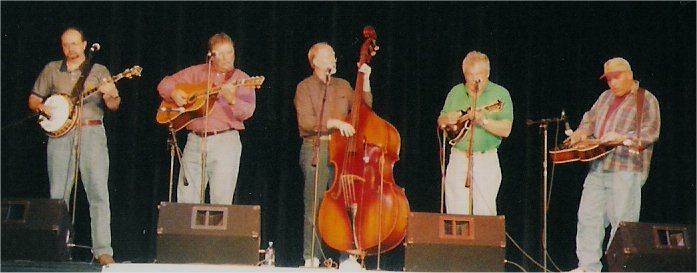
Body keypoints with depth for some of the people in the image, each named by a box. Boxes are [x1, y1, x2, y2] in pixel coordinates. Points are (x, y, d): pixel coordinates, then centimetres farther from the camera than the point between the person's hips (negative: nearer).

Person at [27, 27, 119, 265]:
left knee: (99, 192, -10)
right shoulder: (52, 70, 15)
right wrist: (42, 107, -4)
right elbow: (33, 98, 18)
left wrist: (110, 96, -20)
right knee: (57, 195, 4)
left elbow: (114, 105, 3)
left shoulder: (99, 71, 9)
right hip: (60, 133, 2)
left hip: (92, 133, -2)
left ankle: (103, 250, -12)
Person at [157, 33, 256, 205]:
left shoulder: (241, 79, 5)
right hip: (195, 140, 3)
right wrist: (174, 93, -3)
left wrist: (232, 100, -29)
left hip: (225, 141, -3)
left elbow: (247, 112, -9)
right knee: (186, 200, 1)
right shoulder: (197, 72, 14)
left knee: (221, 200, -10)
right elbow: (165, 84, 19)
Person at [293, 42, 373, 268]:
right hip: (316, 150, -4)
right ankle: (311, 259, -1)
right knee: (315, 206, -5)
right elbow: (306, 122, -9)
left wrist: (366, 80, 5)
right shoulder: (305, 88, 3)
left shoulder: (343, 86, 19)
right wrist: (334, 123, -17)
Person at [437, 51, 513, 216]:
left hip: (486, 160, -3)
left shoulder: (500, 94, 0)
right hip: (458, 158, 3)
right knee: (456, 213, -2)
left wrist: (482, 120, -21)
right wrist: (447, 120, -4)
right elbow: (440, 122, 19)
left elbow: (506, 130, -8)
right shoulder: (456, 92, 13)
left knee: (485, 213, -6)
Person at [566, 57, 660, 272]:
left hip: (626, 171, -7)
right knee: (588, 216, 5)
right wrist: (582, 132, 10)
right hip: (598, 168, 7)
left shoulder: (646, 100, -1)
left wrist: (623, 138, -24)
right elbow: (590, 118, 31)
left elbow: (651, 132, -11)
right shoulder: (606, 97, 20)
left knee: (622, 222, -8)